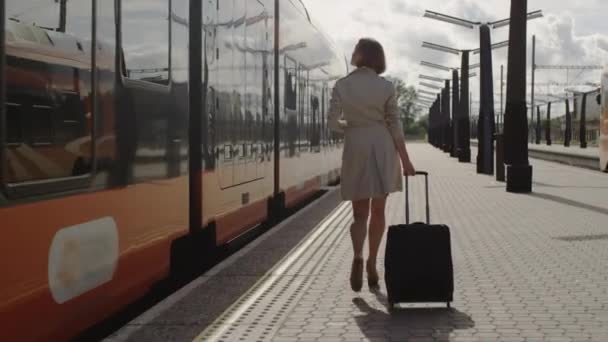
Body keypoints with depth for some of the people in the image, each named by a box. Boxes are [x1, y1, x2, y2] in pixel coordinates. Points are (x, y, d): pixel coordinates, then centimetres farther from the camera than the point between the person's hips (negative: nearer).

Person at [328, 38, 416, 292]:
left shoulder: (342, 85, -2)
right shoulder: (386, 87, -3)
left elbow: (333, 122, -4)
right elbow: (395, 126, -2)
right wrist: (405, 160, 4)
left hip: (355, 149, 0)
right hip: (382, 149, 0)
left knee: (360, 213, 6)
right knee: (378, 211, 12)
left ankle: (358, 257, -20)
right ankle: (372, 265, 14)